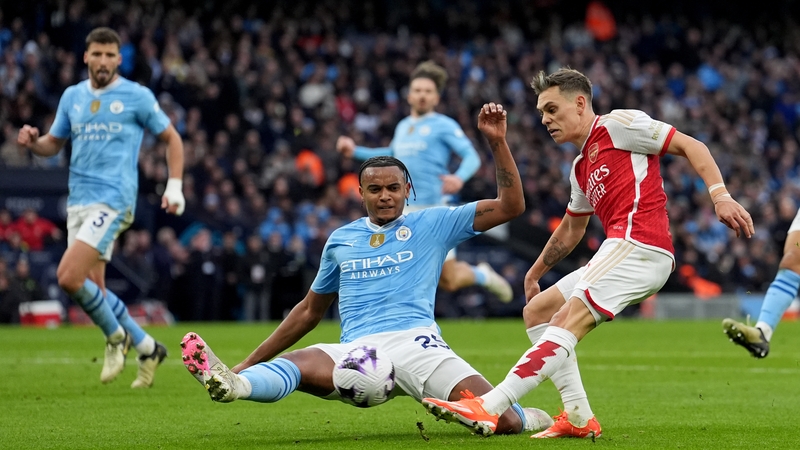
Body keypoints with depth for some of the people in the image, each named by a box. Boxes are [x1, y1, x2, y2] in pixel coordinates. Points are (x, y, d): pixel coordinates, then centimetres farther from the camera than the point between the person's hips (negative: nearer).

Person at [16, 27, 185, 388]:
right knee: (93, 290, 4)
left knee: (69, 277, -19)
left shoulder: (137, 96, -2)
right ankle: (147, 348, 21)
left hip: (113, 200, -6)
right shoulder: (72, 96, 12)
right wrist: (32, 141, -2)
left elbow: (171, 137, 6)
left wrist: (174, 186, -3)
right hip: (78, 202, 6)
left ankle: (115, 336, 4)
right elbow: (53, 144, 21)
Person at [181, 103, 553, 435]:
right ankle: (233, 384, -65)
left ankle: (527, 419, 17)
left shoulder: (432, 225, 13)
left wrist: (497, 141, -2)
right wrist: (250, 362, 27)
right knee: (295, 364, -33)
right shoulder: (340, 240, 22)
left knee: (503, 421, -20)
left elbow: (510, 206, 9)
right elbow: (310, 311, 31)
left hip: (416, 343, -1)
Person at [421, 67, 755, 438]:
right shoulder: (581, 167, 27)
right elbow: (570, 230, 41)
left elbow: (690, 146, -3)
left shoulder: (618, 124, 1)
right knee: (537, 311, 12)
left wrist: (720, 195, -16)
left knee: (566, 323, -19)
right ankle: (579, 418, 4)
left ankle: (489, 408, -29)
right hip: (624, 248, 10)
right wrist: (534, 272, 48)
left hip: (638, 246, -10)